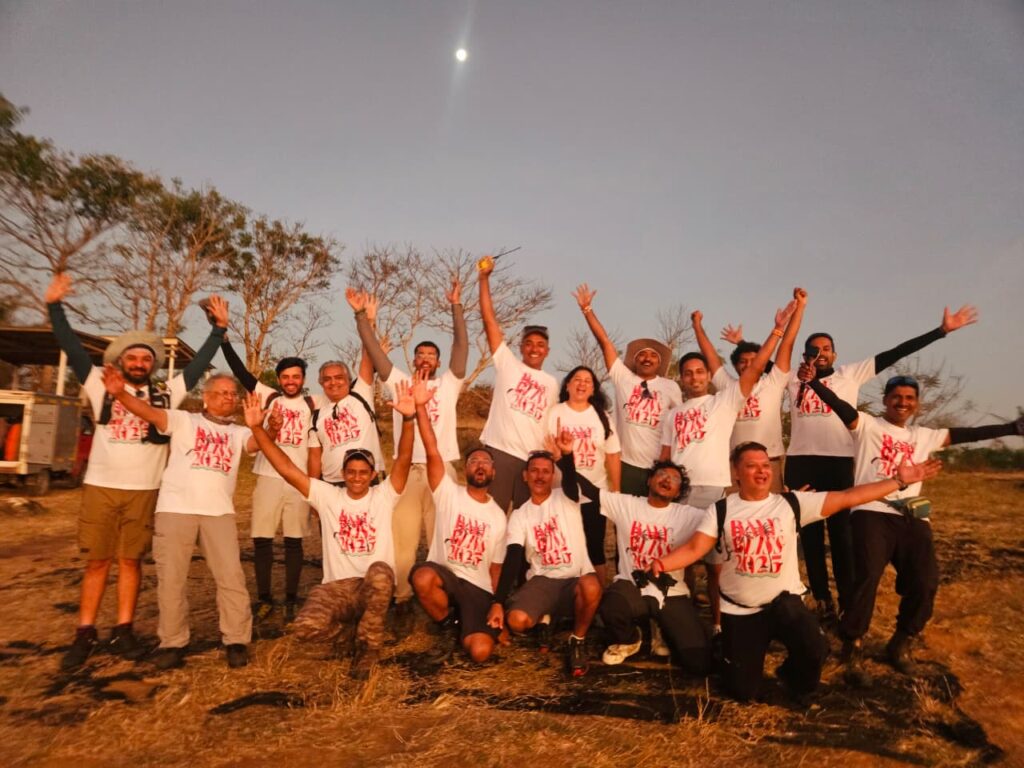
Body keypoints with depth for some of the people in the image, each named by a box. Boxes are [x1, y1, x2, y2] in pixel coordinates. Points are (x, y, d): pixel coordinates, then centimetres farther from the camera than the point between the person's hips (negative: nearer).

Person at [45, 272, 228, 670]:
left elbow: (198, 364, 7)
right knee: (96, 561, 5)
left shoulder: (166, 394, 6)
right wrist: (55, 306, -3)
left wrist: (219, 328, 5)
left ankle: (124, 631, 16)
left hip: (143, 491, 1)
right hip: (100, 488, 0)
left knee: (130, 560, 7)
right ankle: (85, 634, 15)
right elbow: (72, 349, 2)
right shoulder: (101, 386, 5)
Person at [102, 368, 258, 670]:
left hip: (219, 512, 2)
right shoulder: (184, 420, 11)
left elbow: (256, 442, -2)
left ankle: (236, 640, 10)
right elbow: (150, 412, -4)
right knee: (171, 578, 4)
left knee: (231, 576, -2)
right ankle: (173, 642, 19)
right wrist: (120, 393, -22)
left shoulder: (238, 433, 18)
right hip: (175, 509, -1)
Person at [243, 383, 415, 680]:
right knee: (305, 627, -27)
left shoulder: (383, 496, 2)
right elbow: (287, 469, 0)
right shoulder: (328, 496, 7)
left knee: (379, 571, -38)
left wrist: (408, 419, -30)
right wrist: (257, 428, -9)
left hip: (377, 586, -2)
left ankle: (368, 644, -12)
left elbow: (403, 460, -14)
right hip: (337, 586, 2)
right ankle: (349, 627, 10)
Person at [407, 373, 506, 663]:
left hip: (479, 588, 1)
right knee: (422, 577, -38)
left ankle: (463, 628, 17)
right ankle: (449, 620, -3)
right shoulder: (449, 493, 0)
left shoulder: (499, 517, 9)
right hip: (444, 574, -1)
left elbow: (496, 568, 12)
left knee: (481, 652, -22)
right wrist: (420, 408, -26)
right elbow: (432, 453, -15)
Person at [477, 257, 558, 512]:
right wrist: (484, 278, -2)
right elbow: (489, 320, 2)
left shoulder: (551, 383, 18)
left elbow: (550, 425, 18)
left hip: (535, 459, 4)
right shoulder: (508, 364, 7)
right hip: (500, 452, -3)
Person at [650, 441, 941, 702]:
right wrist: (660, 564, -34)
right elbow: (694, 548, -15)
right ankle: (741, 651, 38)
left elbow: (847, 498, -7)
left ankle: (794, 677, 11)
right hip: (739, 610, 0)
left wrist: (898, 480, -12)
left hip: (784, 602, 1)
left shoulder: (792, 504, -5)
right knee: (743, 692, 2)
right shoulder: (720, 510, -7)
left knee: (815, 651, -27)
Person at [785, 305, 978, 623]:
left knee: (841, 534, 2)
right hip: (799, 462, 2)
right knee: (809, 534, 9)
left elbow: (892, 355, 5)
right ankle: (822, 600, 22)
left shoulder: (849, 374, 8)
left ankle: (848, 605, 12)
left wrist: (942, 330, 3)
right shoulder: (794, 380, 11)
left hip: (838, 461, -2)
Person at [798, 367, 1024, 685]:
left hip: (912, 517, 5)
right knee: (867, 578, -19)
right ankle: (852, 650, -4)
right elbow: (840, 407, -8)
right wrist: (814, 381, -26)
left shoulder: (923, 435, 25)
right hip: (872, 513, -5)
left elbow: (962, 434, 25)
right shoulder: (867, 425, 7)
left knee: (925, 584, -4)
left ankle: (900, 645, 20)